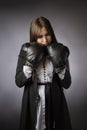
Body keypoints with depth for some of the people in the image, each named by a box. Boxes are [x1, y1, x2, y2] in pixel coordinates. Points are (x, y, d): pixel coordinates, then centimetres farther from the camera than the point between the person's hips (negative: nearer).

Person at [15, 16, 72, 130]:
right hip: (32, 103, 0)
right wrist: (30, 63, -19)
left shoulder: (60, 51, -5)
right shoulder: (26, 51, -6)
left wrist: (60, 64, -20)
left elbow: (67, 84, -6)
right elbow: (19, 82, -8)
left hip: (55, 103, 1)